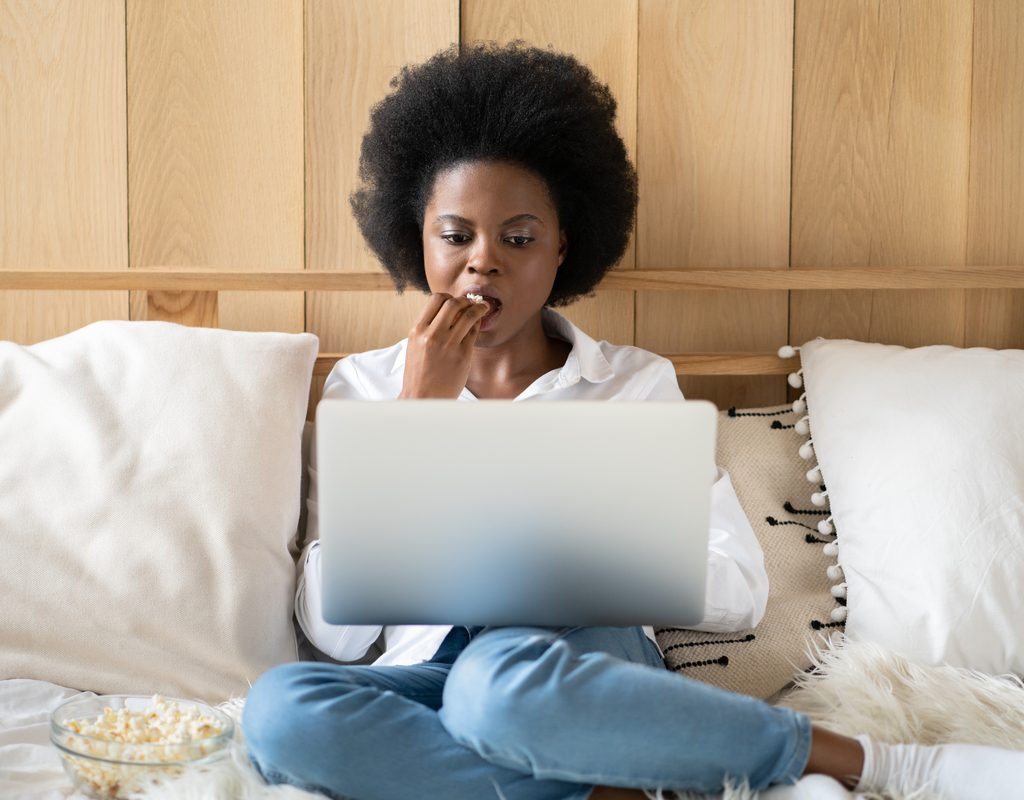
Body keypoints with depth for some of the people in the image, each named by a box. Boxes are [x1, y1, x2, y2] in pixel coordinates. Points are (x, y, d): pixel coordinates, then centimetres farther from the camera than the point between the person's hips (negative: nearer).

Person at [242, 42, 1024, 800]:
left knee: (503, 676, -37)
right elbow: (333, 630, 0)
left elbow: (739, 592, 4)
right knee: (281, 706, -31)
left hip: (585, 666, -2)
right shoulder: (363, 386, 11)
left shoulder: (636, 383, 10)